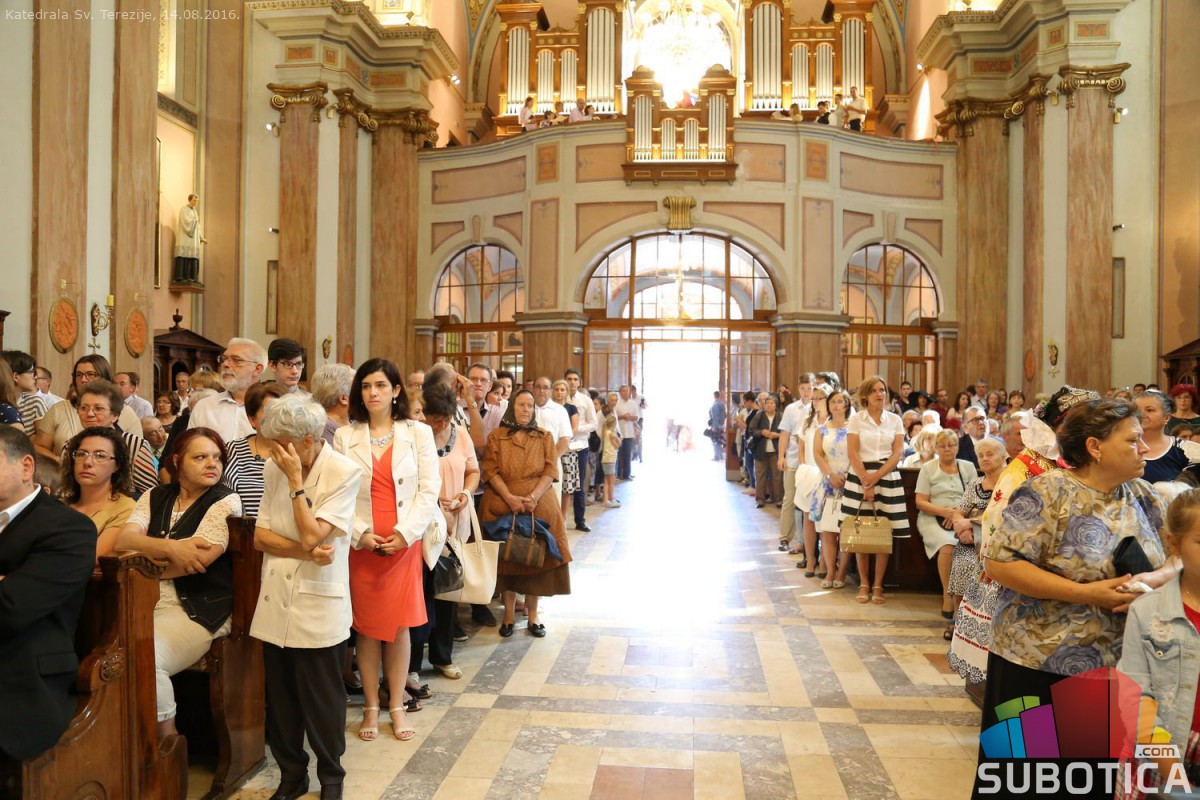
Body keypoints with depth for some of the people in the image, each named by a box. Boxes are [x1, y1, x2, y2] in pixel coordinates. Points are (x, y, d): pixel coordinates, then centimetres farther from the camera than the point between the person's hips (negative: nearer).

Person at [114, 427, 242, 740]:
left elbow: (200, 558, -12)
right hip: (143, 602, 5)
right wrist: (171, 547, -20)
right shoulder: (154, 497, 13)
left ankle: (167, 744, -6)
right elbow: (123, 539, -3)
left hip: (199, 609, -5)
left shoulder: (226, 501, -2)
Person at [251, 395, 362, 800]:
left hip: (319, 606, -5)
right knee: (280, 699, 15)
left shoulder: (345, 473, -14)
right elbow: (260, 537, 1)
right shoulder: (273, 470, 3)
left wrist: (296, 480, -18)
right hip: (275, 602, 5)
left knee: (321, 702, 7)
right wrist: (304, 551, -15)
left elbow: (312, 535, -20)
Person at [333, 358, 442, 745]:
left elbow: (429, 489, -1)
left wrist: (405, 533, -11)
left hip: (405, 543, 0)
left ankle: (397, 707, 17)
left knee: (400, 625, 4)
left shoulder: (418, 433, 4)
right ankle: (371, 708, 18)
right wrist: (360, 534, -11)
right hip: (360, 544, 1)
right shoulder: (345, 436, 5)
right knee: (366, 626, 6)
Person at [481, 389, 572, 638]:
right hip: (502, 505, -1)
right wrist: (510, 498, -17)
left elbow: (549, 472, 0)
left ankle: (532, 613, 12)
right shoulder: (496, 437, 6)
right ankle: (509, 613, 13)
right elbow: (491, 471, -3)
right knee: (507, 557, 2)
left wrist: (533, 497, -16)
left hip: (539, 504, 1)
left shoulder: (545, 437, 10)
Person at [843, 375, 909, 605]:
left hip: (888, 477, 2)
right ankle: (863, 584, 7)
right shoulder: (856, 419, 2)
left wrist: (877, 475, -11)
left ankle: (878, 586, 7)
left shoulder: (894, 420, 9)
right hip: (860, 477, -2)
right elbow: (853, 453, -4)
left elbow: (898, 452, 2)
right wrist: (866, 483, -11)